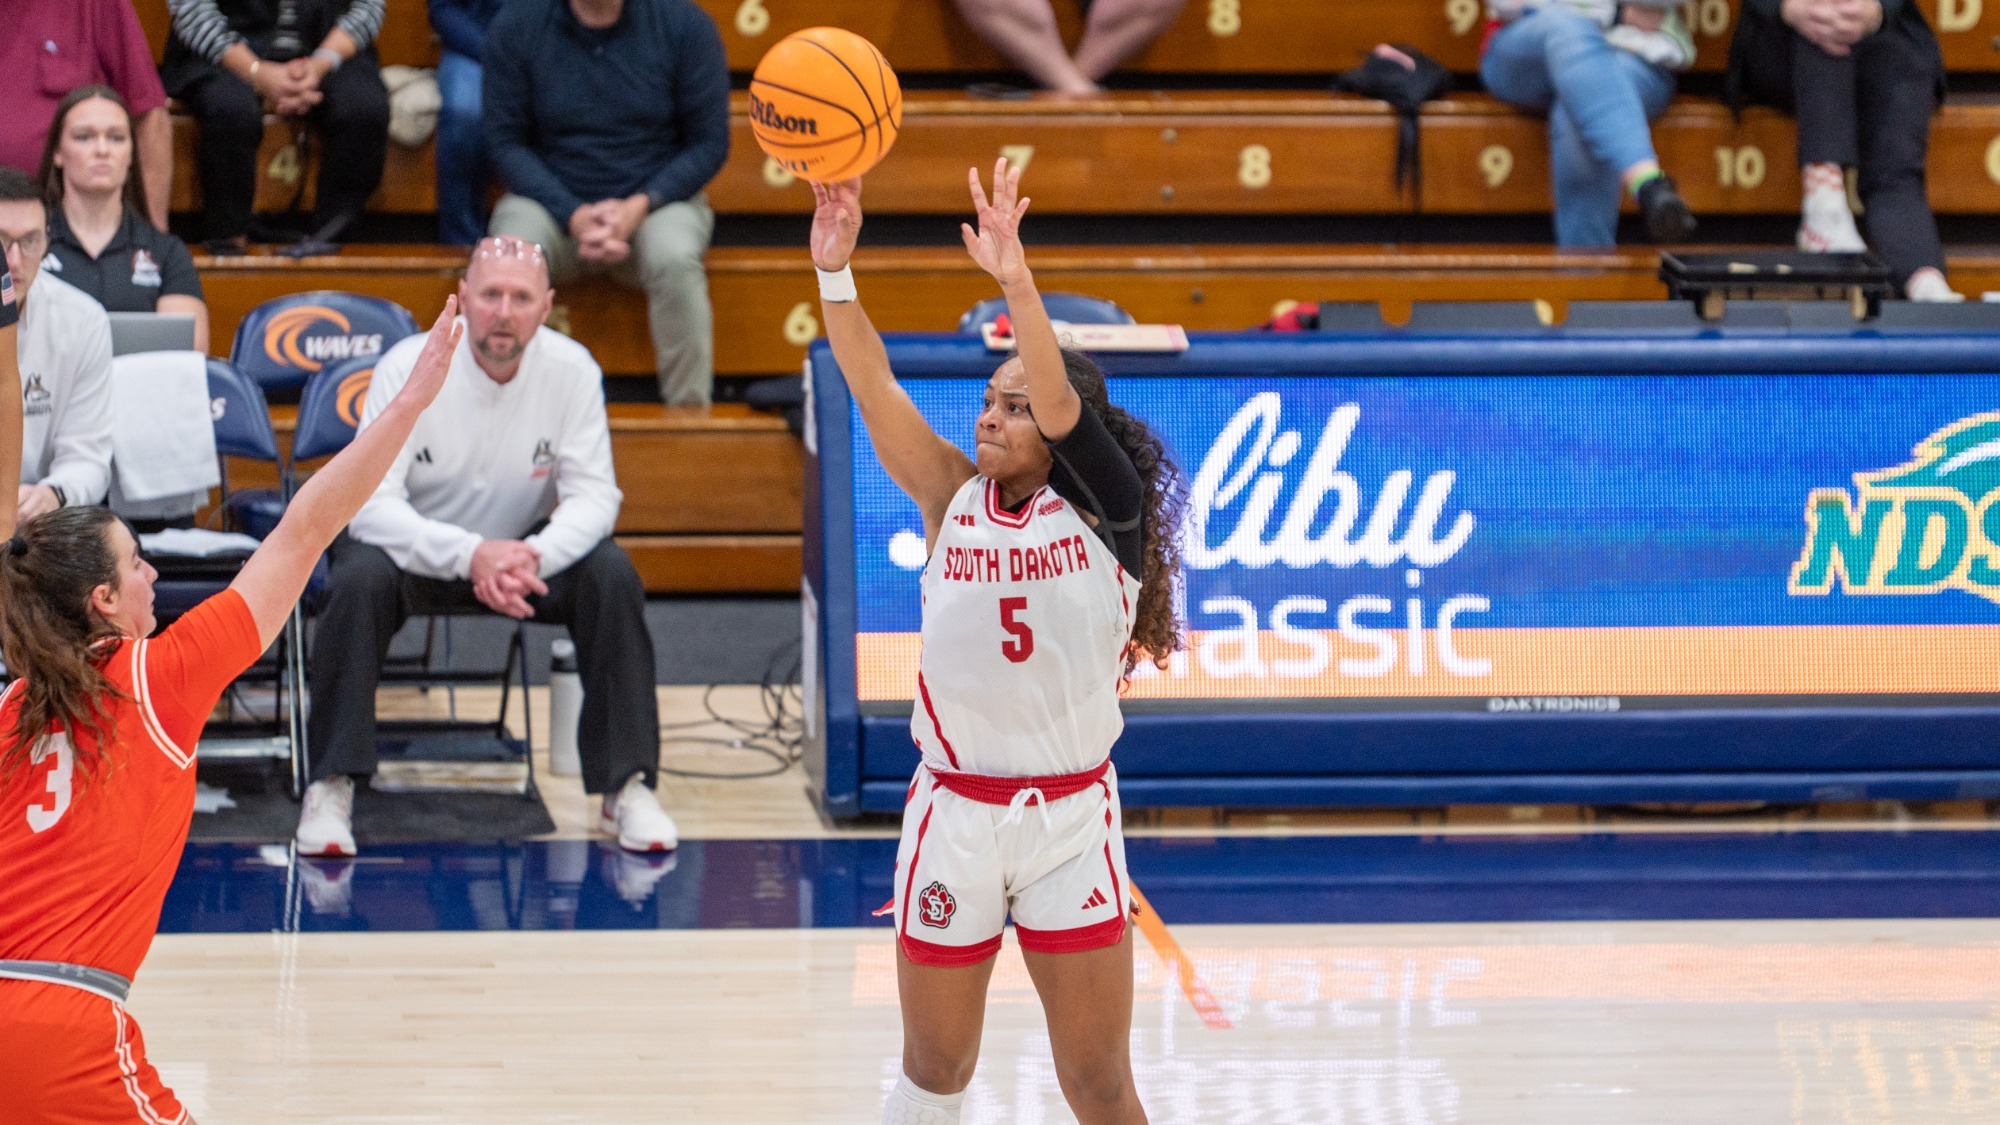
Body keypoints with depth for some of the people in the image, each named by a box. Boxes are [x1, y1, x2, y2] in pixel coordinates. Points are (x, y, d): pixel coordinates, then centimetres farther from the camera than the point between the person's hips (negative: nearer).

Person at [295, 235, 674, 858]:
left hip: (527, 548, 2)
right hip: (416, 545, -2)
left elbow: (593, 495, -14)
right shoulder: (409, 368, -20)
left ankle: (627, 786, -16)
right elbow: (370, 503, -25)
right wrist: (470, 555, -42)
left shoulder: (571, 370, -13)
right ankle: (331, 789, -25)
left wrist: (534, 558, -37)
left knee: (611, 574, -25)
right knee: (360, 579, -34)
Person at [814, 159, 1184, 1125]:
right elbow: (873, 390, -11)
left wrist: (1016, 282, -40)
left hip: (1070, 817, -2)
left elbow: (1063, 403, -24)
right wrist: (834, 273, -25)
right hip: (953, 813, 2)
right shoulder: (953, 496, 2)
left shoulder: (1100, 510, -6)